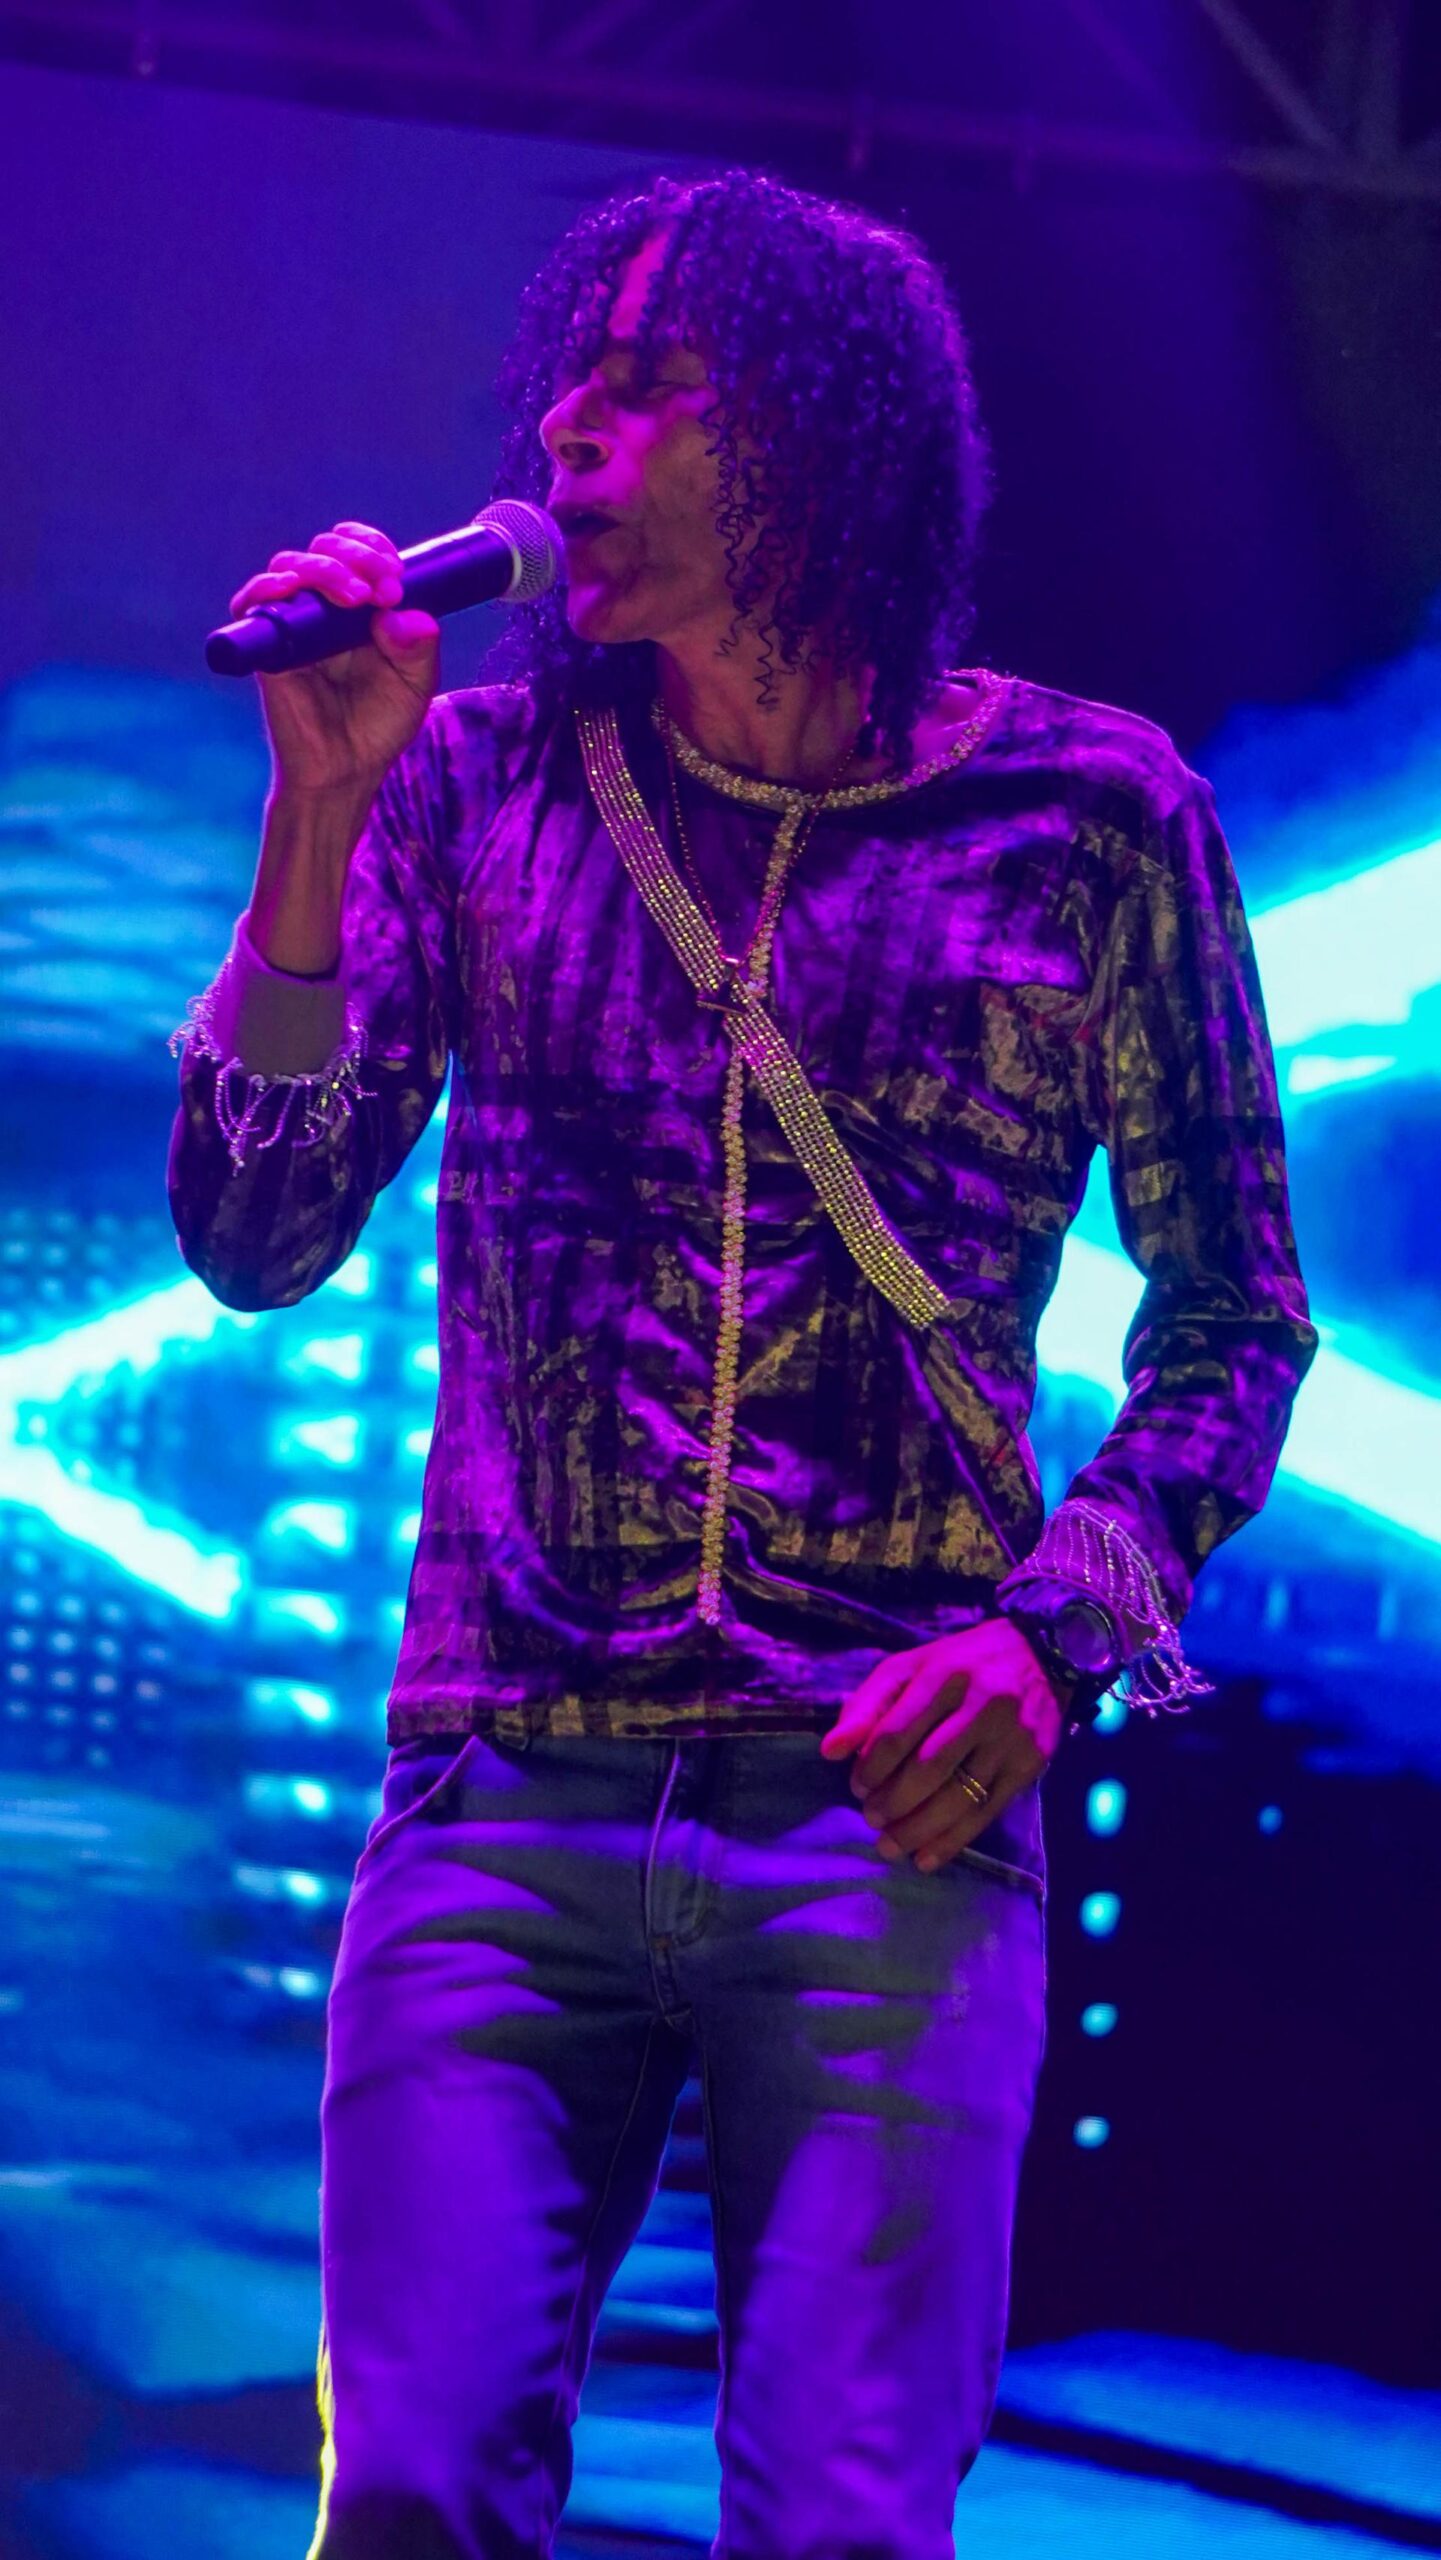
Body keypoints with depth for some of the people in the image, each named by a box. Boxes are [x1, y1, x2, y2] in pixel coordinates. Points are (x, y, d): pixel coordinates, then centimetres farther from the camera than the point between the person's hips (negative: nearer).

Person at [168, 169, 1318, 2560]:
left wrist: (1055, 1630, -6)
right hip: (504, 1808, 2)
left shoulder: (1093, 816, 4)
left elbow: (1237, 1318, 10)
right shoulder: (480, 778, 9)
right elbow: (254, 1241, 3)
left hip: (890, 1819, -2)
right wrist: (321, 814, -6)